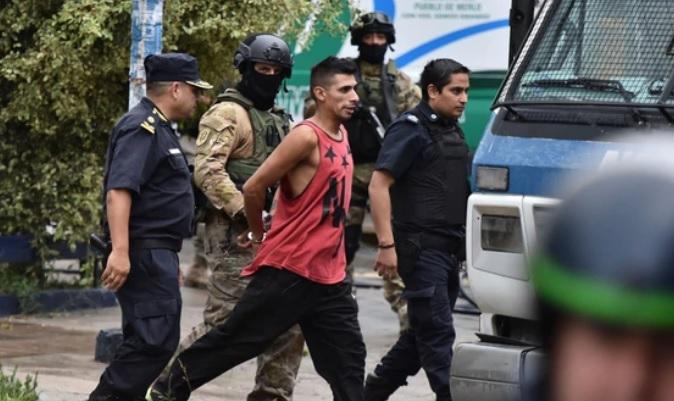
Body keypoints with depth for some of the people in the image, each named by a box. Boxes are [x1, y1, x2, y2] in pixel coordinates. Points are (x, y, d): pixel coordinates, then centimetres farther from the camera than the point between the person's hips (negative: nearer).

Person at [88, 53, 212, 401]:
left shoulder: (157, 128, 19)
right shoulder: (142, 128, -14)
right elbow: (118, 190, -24)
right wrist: (120, 251, -31)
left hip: (156, 254, 11)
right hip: (145, 253, -11)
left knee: (148, 340, 13)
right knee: (155, 340, -15)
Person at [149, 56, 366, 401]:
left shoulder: (341, 135, 11)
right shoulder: (306, 136, -15)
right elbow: (253, 187, -15)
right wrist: (259, 236, 0)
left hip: (329, 276, 8)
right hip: (288, 269, -8)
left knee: (348, 357, 3)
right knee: (238, 337, 1)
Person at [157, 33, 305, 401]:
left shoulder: (278, 120, 20)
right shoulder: (229, 114, -8)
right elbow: (207, 171, -20)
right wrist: (245, 212, -24)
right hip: (235, 234, -8)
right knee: (225, 322, -10)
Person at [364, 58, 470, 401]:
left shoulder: (452, 131, 17)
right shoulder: (412, 129, -10)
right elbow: (379, 185, -15)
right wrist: (386, 244, -21)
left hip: (448, 251, 9)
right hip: (421, 248, -9)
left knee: (423, 334, 14)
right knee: (438, 334, -9)